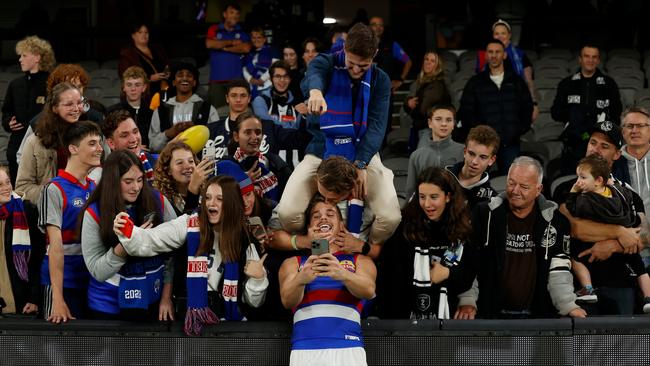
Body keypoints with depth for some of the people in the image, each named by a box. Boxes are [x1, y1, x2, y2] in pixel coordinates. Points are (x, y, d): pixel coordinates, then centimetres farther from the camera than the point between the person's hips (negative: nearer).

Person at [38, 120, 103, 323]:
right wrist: (57, 298, -19)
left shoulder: (96, 188, 10)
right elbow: (55, 246, -14)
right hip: (64, 282, -6)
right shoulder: (55, 190, -8)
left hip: (93, 281, 6)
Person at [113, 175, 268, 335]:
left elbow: (253, 301, 7)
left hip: (230, 319, 1)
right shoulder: (190, 224, 0)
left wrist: (259, 278, -12)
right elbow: (151, 241, -12)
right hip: (191, 315, -1)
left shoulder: (244, 242, 3)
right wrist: (127, 233, -30)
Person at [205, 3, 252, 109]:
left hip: (236, 79, 0)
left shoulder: (242, 32, 12)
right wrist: (232, 42, -2)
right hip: (217, 79, 0)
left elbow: (246, 48, -6)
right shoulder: (214, 29, 11)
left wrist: (224, 47, -3)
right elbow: (209, 44, -8)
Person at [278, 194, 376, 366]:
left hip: (348, 349, 0)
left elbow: (369, 291, -4)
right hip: (305, 350, 0)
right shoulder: (293, 264, 19)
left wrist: (342, 274, -25)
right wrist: (300, 279, -22)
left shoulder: (360, 261, 17)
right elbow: (287, 300, 0)